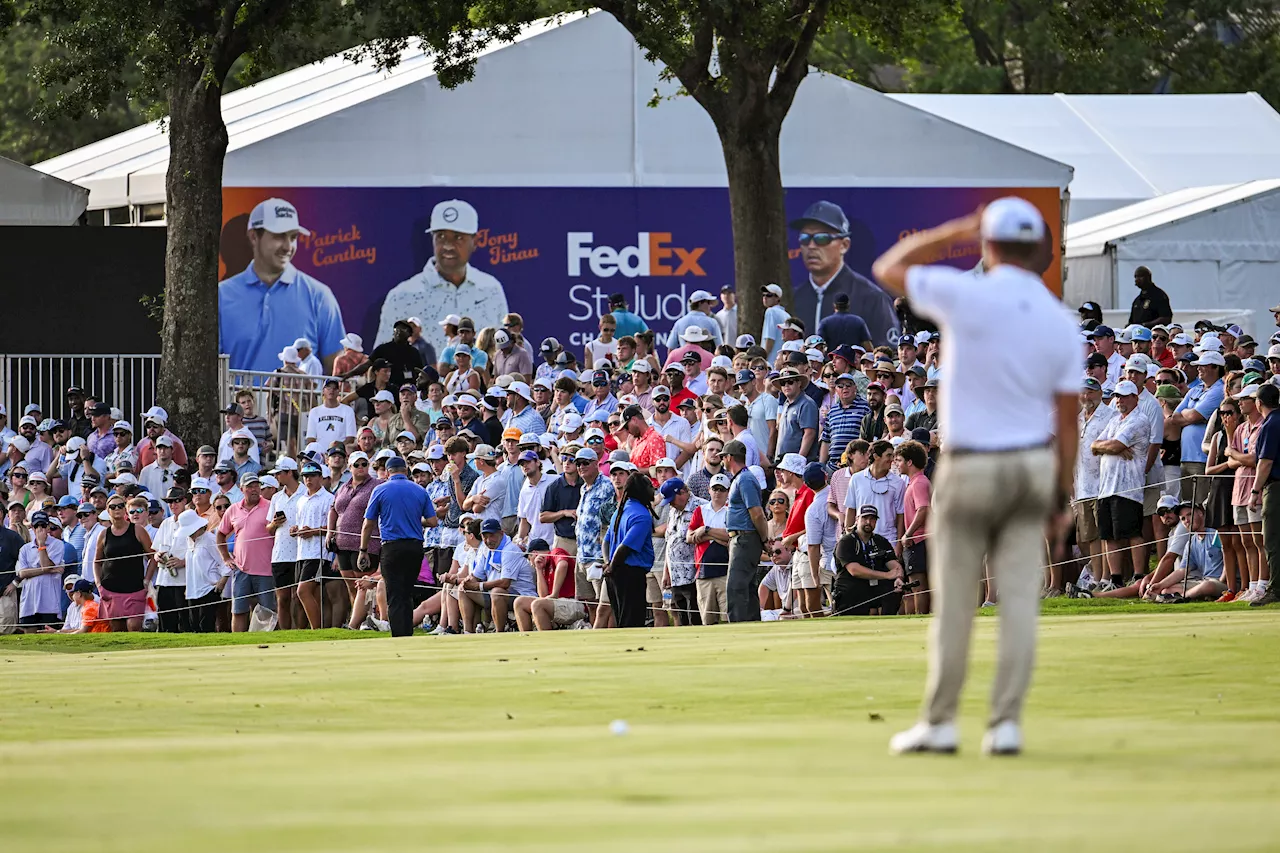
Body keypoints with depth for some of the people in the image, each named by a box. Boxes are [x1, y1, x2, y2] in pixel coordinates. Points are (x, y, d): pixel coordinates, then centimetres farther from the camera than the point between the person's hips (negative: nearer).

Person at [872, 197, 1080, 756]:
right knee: (1019, 600, 3)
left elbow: (886, 270, 1)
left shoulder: (966, 295, -15)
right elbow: (1067, 419, 1)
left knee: (954, 602, 5)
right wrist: (1061, 495, 9)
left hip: (969, 468, -3)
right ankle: (1006, 725, -1)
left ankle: (939, 724, 10)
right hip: (1032, 466, 3)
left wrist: (955, 232, 7)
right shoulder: (1062, 323, -2)